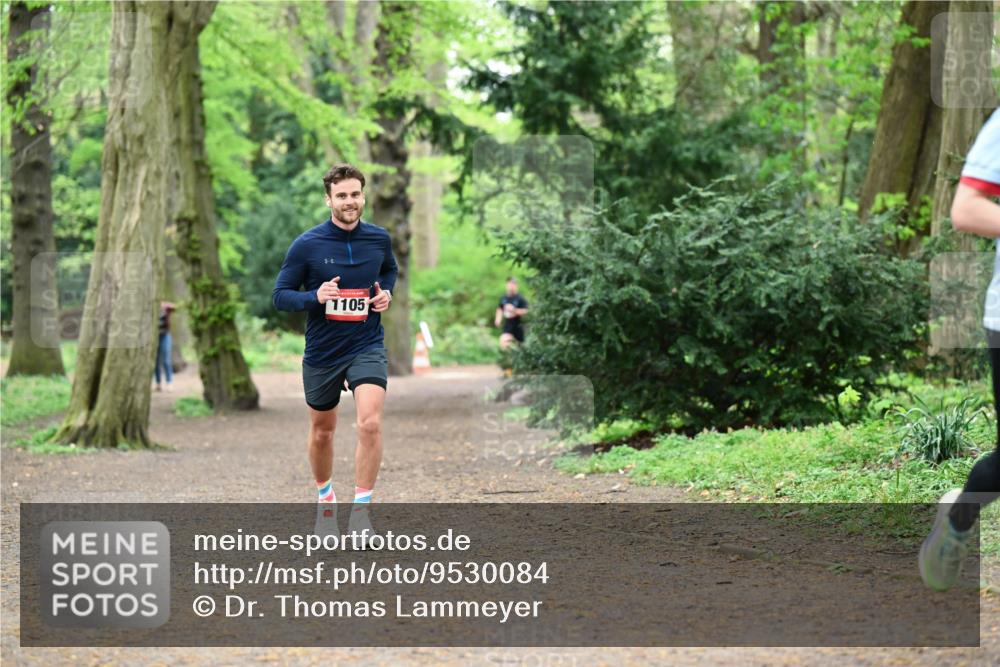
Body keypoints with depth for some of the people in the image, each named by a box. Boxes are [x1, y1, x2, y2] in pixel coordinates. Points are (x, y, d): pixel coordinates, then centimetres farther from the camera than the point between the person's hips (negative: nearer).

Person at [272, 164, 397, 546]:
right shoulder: (306, 245, -10)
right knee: (322, 432, 15)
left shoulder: (379, 239, -1)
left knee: (370, 423, -21)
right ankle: (325, 497, 41)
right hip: (321, 353, 0)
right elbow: (280, 296, -6)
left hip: (367, 347, 0)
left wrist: (386, 292, 0)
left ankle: (361, 509, -12)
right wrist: (315, 297, -24)